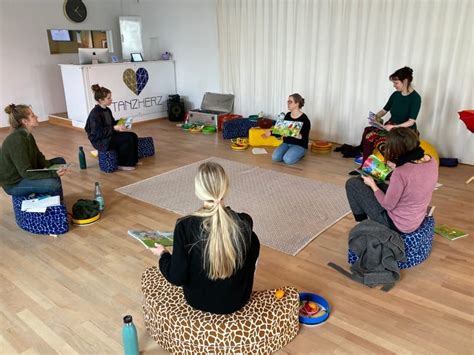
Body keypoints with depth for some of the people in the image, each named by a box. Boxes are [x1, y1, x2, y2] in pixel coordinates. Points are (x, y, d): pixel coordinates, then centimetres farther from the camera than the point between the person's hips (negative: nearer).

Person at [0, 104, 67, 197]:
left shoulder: (27, 135, 3)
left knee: (60, 161, 12)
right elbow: (26, 173, -29)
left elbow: (39, 158, 3)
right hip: (14, 183, -10)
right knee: (53, 183, -29)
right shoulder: (17, 140, -27)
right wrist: (54, 174, -34)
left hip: (25, 173, 10)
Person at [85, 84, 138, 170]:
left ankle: (133, 160, 3)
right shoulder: (95, 114, -20)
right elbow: (98, 133, -25)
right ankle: (122, 164, -10)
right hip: (100, 141, -9)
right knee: (127, 138, -23)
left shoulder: (107, 110, 7)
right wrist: (114, 128, -30)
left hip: (109, 135, 9)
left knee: (133, 136, -6)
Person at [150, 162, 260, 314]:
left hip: (198, 300, 0)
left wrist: (163, 255, 0)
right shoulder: (244, 222, -21)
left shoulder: (185, 226, -26)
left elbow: (177, 278, -18)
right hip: (238, 299, 0)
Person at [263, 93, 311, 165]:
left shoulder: (304, 119, -13)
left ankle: (299, 154, 2)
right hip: (286, 143, 5)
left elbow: (305, 138, -15)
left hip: (299, 145, -5)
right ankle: (288, 153, 9)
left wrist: (298, 136, -34)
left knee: (288, 160, -30)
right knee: (275, 157, -20)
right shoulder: (287, 115, 6)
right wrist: (270, 133, 0)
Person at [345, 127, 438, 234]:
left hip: (397, 224, -8)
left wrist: (372, 185, -6)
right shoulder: (432, 161, -9)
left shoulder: (400, 173, -32)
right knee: (378, 184, 25)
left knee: (352, 183, 2)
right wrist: (397, 168, 2)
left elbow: (388, 205, -19)